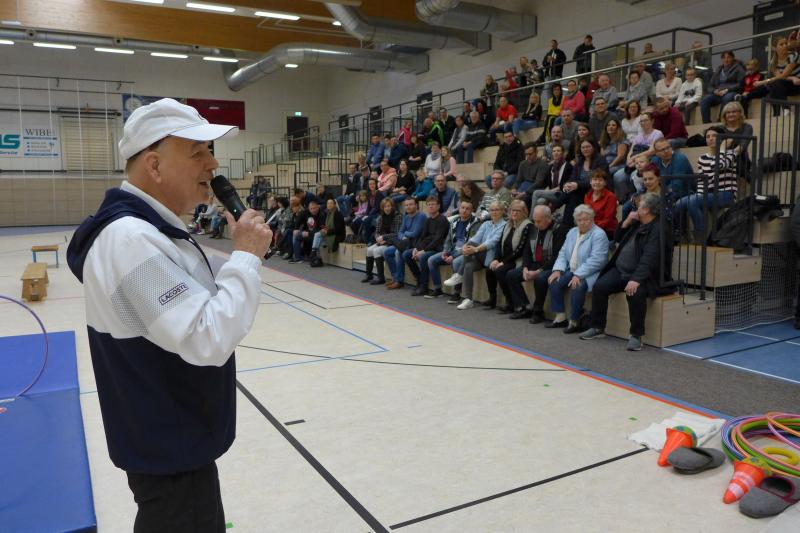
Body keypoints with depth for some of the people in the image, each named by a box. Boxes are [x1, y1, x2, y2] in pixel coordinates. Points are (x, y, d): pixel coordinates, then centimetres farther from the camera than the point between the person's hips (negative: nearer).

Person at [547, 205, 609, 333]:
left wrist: (578, 275, -27)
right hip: (572, 270, 7)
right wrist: (558, 269, -6)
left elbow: (596, 260, -21)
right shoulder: (572, 232, 14)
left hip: (590, 273, -7)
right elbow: (563, 253, 13)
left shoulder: (599, 235, -11)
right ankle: (560, 318, -5)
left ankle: (574, 321, -18)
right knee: (554, 282, -14)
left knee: (578, 287, -33)